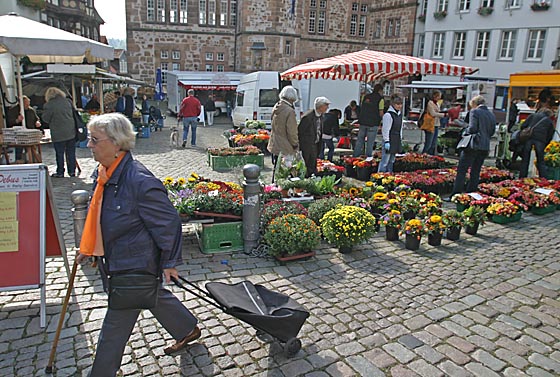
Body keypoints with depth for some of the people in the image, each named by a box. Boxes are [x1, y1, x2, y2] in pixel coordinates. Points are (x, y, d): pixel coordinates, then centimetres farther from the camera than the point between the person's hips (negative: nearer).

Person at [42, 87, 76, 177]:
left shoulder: (48, 105, -10)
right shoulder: (68, 101, 3)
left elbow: (45, 118, -5)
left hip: (58, 134, -4)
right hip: (71, 132, 4)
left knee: (59, 153, 5)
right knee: (71, 152, 10)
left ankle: (60, 172, 12)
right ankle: (72, 171, 14)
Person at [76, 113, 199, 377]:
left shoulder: (140, 181, -29)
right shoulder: (102, 173, 0)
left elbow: (168, 222, -22)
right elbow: (97, 216, 16)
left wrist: (170, 262, -15)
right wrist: (87, 248, 20)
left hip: (134, 265, -9)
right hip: (116, 260, 10)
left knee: (116, 324, 7)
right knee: (155, 297, 26)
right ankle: (188, 330, 49)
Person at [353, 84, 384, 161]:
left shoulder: (366, 96, 8)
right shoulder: (380, 99, -7)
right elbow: (381, 113, -11)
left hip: (363, 122, 4)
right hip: (373, 123, -4)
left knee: (360, 139, 13)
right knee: (370, 141, 5)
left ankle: (355, 155, 16)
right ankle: (368, 156, 10)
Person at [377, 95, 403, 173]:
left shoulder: (400, 114, 13)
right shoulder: (388, 115, -13)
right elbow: (386, 129, -14)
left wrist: (400, 139, 18)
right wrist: (386, 141, -17)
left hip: (397, 140, 8)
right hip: (389, 139, -8)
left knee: (392, 160, 13)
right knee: (385, 160, -9)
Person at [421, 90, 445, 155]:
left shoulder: (437, 104, 19)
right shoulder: (430, 103, -8)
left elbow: (437, 114, 18)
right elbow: (433, 114, -16)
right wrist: (443, 114, -14)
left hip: (436, 126, 9)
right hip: (430, 126, -9)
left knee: (434, 144, 10)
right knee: (428, 144, -10)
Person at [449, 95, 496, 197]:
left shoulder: (475, 112, -5)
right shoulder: (492, 115, 15)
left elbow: (472, 128, -14)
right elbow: (492, 132, 16)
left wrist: (466, 131, 4)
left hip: (473, 145, -7)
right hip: (485, 147, 7)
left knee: (462, 170, -4)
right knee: (476, 172, 12)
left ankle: (455, 195, -6)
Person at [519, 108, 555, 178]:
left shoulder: (532, 115, 21)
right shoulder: (550, 122, 20)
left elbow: (523, 126, 8)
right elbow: (550, 136, 16)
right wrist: (543, 147, 20)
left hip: (529, 137, 0)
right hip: (541, 140, 0)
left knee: (525, 160, 6)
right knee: (541, 162, 9)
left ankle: (522, 178, 7)